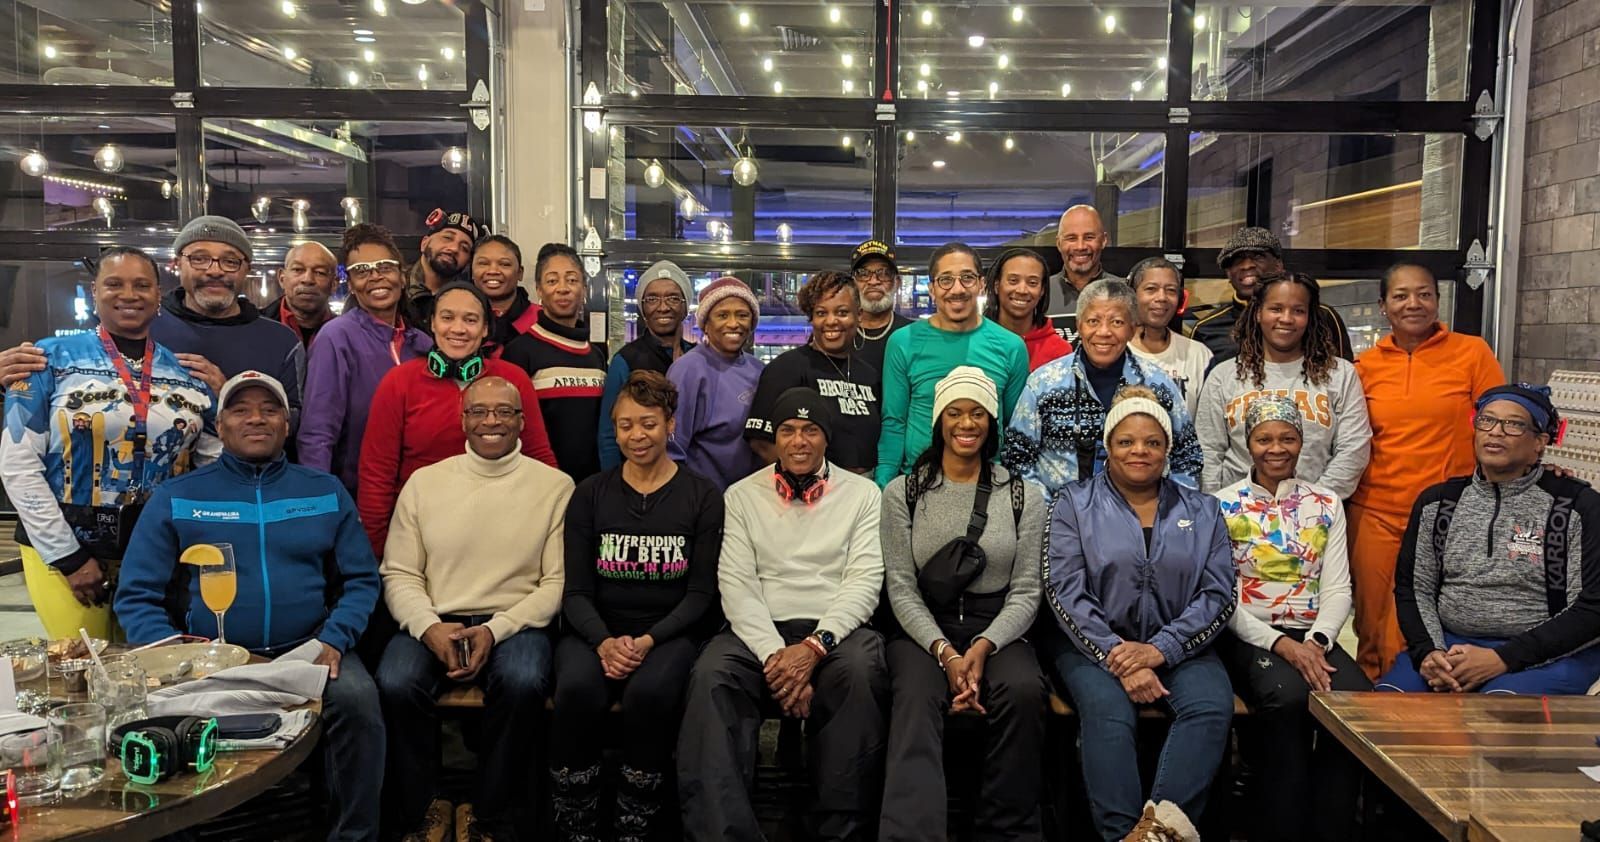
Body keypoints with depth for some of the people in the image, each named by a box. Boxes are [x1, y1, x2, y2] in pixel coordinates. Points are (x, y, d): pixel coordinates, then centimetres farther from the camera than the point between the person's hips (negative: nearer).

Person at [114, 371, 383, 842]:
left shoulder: (325, 491, 14)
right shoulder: (176, 497, 11)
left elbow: (361, 580, 8)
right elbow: (138, 595, 5)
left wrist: (334, 639, -10)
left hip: (307, 652, 1)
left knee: (358, 698, -29)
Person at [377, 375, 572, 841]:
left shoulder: (555, 485, 3)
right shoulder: (424, 481, 9)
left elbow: (557, 582, -2)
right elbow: (399, 575, 7)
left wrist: (496, 629, -15)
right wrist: (429, 627, -13)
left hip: (516, 623, -1)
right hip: (433, 622, 2)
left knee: (524, 682, -33)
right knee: (395, 684, -28)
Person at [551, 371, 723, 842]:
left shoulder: (702, 497, 4)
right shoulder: (590, 494, 10)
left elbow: (701, 592, 0)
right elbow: (576, 590, 4)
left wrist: (649, 640, -16)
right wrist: (603, 642, -16)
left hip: (671, 632, -1)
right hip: (598, 631, 2)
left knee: (650, 692, -34)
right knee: (577, 689, -31)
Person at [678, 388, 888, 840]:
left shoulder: (862, 493, 11)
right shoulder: (742, 495, 13)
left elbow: (865, 580, 0)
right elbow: (736, 583, 2)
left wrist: (815, 646, -17)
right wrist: (774, 654, -15)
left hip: (836, 631, -1)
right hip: (760, 631, 1)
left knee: (861, 672, -35)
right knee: (710, 674, -32)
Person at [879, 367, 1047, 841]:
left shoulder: (1024, 497, 8)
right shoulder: (903, 492, 7)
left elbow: (1026, 592, 3)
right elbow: (901, 588, 0)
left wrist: (982, 647, -16)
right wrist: (945, 653, -16)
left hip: (998, 629, 1)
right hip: (924, 629, -1)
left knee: (1024, 690, -31)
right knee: (917, 699, -34)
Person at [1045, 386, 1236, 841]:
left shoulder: (1202, 511, 14)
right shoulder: (1074, 504, 7)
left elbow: (1218, 594, 3)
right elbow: (1066, 592, -4)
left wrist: (1159, 649, -13)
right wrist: (1119, 658, -17)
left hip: (1178, 647, 2)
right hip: (1096, 646, -2)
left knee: (1212, 706, -29)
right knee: (1107, 711, -33)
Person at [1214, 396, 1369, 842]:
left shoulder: (1326, 505, 14)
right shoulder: (1224, 506, 4)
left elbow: (1337, 589, 7)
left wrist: (1317, 642, -12)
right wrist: (1280, 644, -16)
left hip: (1314, 638, 3)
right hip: (1249, 637, -3)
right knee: (1288, 697, -34)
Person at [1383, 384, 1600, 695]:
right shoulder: (1436, 502, 11)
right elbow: (1412, 589, 11)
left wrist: (1503, 658, -16)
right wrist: (1428, 652, -9)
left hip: (1548, 654, -4)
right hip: (1449, 644, 4)